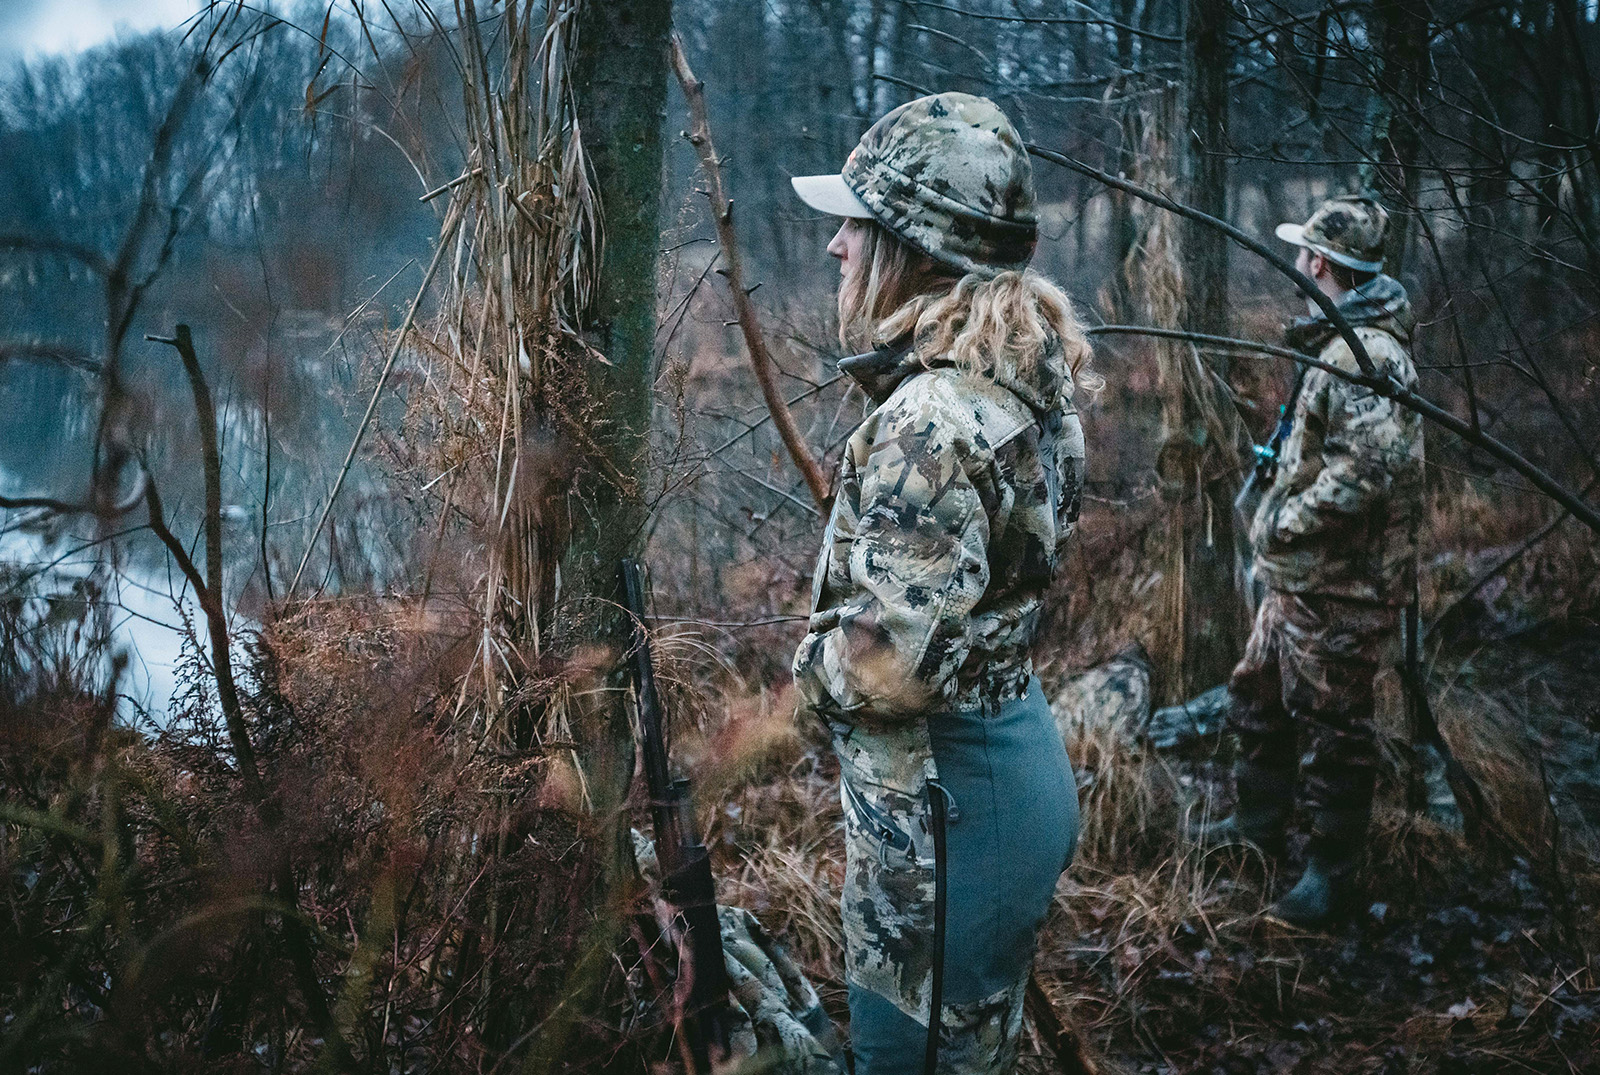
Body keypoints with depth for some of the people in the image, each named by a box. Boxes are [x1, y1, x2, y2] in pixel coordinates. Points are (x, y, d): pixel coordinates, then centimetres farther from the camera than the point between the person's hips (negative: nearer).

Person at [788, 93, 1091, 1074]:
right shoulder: (1018, 385, 3)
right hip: (1024, 762, 9)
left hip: (941, 803, -9)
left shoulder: (931, 421, -25)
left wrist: (813, 660, -9)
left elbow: (883, 669, -29)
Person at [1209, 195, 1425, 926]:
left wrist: (1287, 520, -22)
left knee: (1334, 723, 3)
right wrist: (1282, 507, 9)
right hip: (1300, 575, 11)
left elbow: (1370, 468, -32)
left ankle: (1333, 868, 18)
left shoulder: (1364, 354, -22)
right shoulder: (1337, 344, 12)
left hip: (1341, 584, -11)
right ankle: (1260, 822, 39)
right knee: (1258, 693, 21)